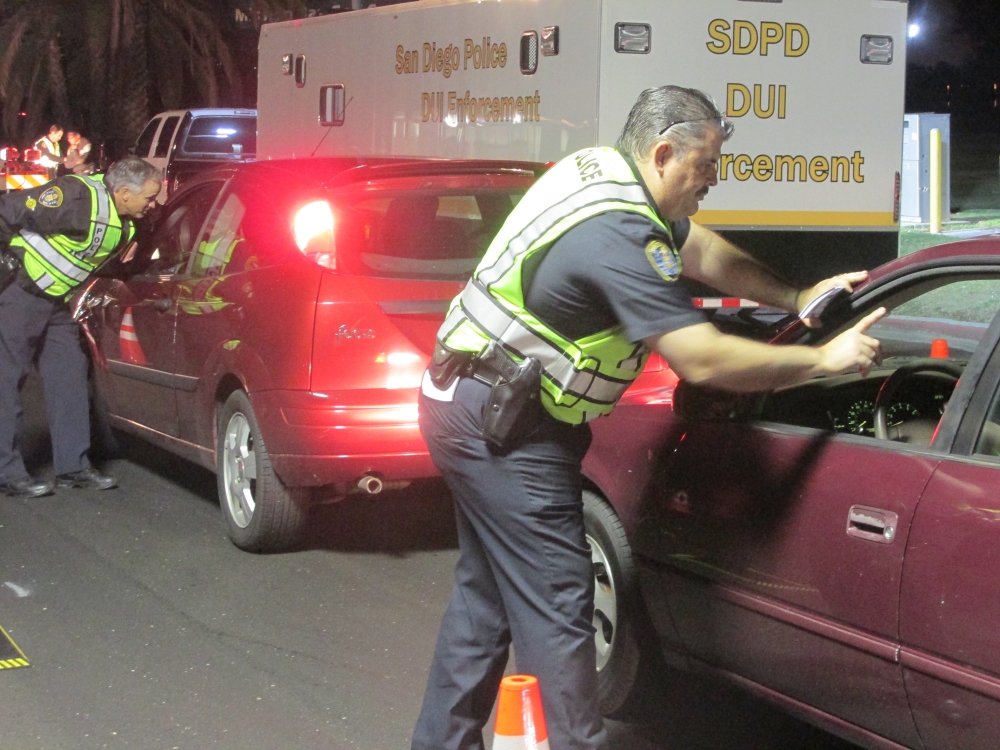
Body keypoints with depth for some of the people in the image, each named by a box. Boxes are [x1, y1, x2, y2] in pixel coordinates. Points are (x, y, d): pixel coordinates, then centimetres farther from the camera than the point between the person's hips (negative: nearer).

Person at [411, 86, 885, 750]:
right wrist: (825, 359, -16)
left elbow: (702, 251, 20)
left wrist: (797, 298, 16)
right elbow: (702, 359, -26)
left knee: (488, 592, 17)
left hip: (473, 407, 11)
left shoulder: (601, 169, 6)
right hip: (502, 427, -11)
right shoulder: (619, 232, -25)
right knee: (557, 605, -6)